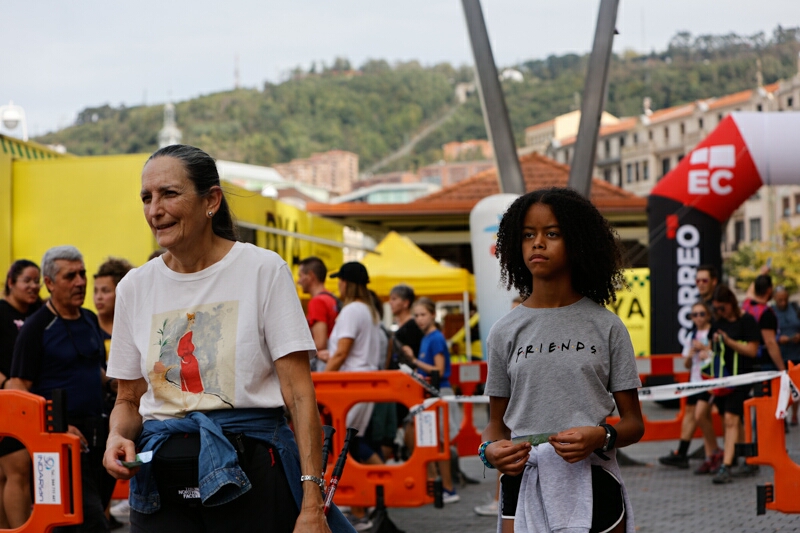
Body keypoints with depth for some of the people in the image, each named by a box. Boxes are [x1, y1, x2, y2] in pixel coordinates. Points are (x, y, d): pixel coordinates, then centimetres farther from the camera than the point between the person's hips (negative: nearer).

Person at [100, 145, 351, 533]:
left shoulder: (263, 269, -3)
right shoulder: (135, 286, 8)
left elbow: (299, 392, -8)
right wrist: (118, 436, -8)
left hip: (250, 475, -3)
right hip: (159, 482, 3)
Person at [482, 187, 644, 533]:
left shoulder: (606, 327, 1)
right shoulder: (506, 332, 6)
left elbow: (633, 423, 5)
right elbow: (497, 424, 10)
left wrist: (601, 437, -16)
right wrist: (490, 450, -12)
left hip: (594, 490, -1)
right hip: (524, 485, 1)